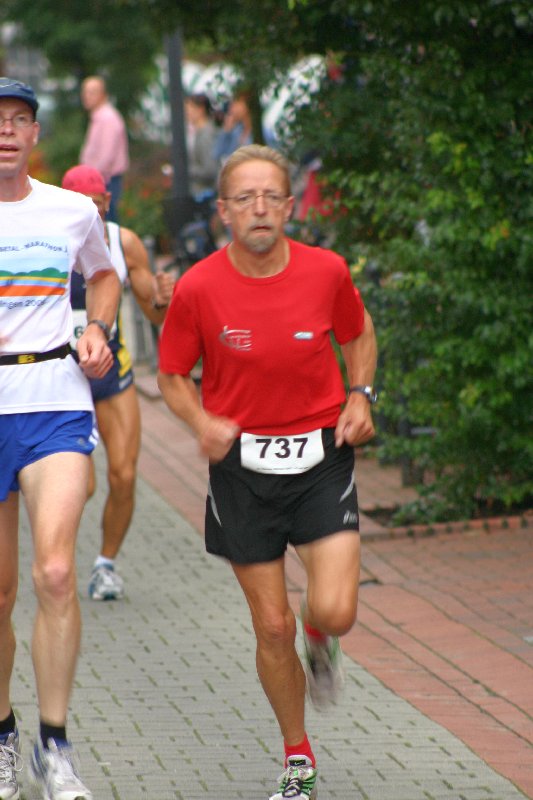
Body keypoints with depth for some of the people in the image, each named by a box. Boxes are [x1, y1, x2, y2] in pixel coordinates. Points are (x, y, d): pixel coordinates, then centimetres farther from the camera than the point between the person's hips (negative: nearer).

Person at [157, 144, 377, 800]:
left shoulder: (326, 271, -6)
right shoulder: (198, 289, -9)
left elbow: (358, 334, 14)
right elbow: (172, 375, 3)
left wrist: (361, 397, -2)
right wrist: (202, 423, -16)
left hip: (320, 456, 0)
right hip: (242, 462, 0)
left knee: (335, 613, -13)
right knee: (271, 628, 3)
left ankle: (319, 640, 27)